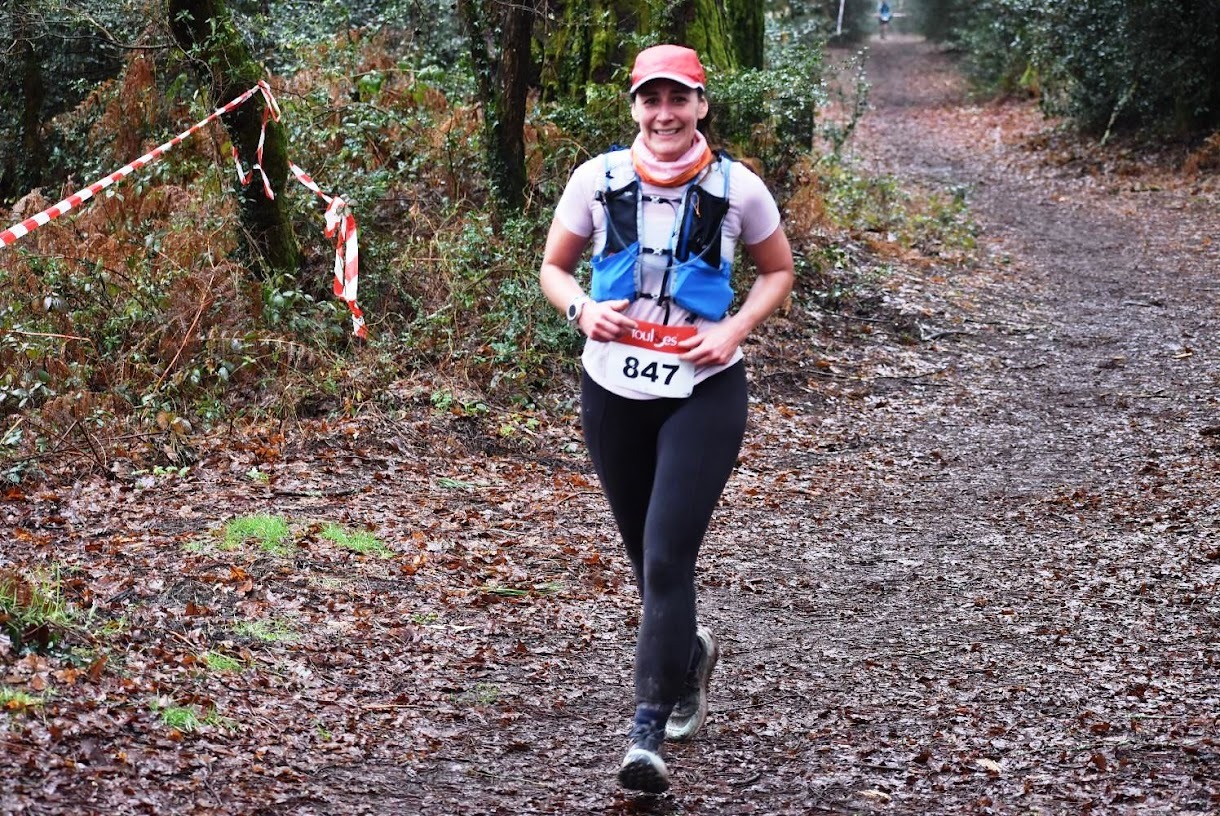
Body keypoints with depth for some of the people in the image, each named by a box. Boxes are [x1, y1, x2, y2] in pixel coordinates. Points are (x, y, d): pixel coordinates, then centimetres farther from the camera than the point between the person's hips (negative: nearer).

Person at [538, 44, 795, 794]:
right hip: (613, 388, 3)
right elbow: (554, 267, 7)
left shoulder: (738, 189, -6)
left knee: (668, 555, -14)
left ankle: (649, 733, -12)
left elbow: (779, 271, 8)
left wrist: (735, 330, -9)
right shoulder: (599, 179, -3)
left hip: (704, 392, -3)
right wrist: (583, 309, -14)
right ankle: (689, 653, 47)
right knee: (648, 555, 16)